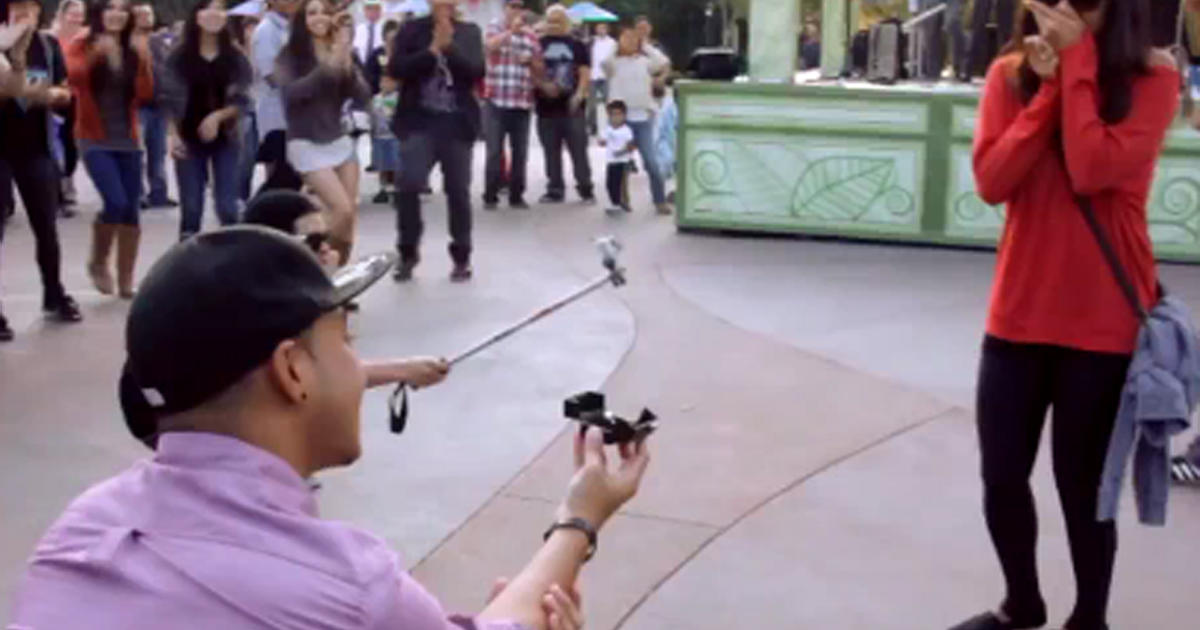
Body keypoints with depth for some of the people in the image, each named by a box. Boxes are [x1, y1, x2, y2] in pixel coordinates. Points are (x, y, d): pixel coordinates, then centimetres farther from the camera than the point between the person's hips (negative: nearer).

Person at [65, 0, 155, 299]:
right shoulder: (81, 46, -3)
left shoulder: (134, 51, 6)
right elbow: (71, 76, -23)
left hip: (128, 140, 4)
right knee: (116, 202, -18)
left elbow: (145, 96, -1)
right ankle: (98, 261, 9)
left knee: (131, 209, 2)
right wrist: (94, 56, -35)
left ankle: (126, 282, 12)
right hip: (94, 140, -4)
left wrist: (144, 63, -13)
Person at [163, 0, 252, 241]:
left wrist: (218, 116, -19)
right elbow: (171, 100, 0)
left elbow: (240, 101, -2)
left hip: (225, 140, 0)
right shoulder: (179, 57, 0)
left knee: (227, 207, -3)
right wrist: (174, 135, -10)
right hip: (189, 139, 0)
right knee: (191, 209, 1)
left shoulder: (235, 58, 1)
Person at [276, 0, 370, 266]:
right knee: (343, 210, -17)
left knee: (349, 216, 2)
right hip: (307, 145, -5)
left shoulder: (341, 53, 5)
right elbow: (291, 91, -22)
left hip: (340, 142, 5)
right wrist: (329, 65, -26)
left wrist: (347, 63, -19)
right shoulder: (290, 55, -5)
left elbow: (363, 97, -4)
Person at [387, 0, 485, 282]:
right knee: (409, 185, -13)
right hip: (419, 121, -1)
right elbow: (395, 69, -7)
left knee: (458, 191, 5)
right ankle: (408, 253, 5)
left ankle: (461, 257, 18)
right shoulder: (411, 29, 4)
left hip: (457, 123, 1)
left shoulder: (469, 32, 7)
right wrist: (432, 50, -14)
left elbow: (477, 72, -6)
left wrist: (449, 47, -16)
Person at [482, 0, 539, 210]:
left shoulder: (531, 35, 11)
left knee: (520, 152, 7)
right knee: (494, 151, -3)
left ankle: (516, 196, 17)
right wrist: (512, 30, -29)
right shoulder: (495, 27, 1)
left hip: (522, 102, 4)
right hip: (496, 100, -4)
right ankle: (490, 197, 5)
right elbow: (489, 45, -21)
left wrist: (531, 60, -4)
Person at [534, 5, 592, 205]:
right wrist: (543, 85, -13)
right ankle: (555, 190, 15)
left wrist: (579, 95, -16)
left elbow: (585, 74, 0)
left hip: (572, 106, -2)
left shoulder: (577, 45, 6)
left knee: (579, 150, -2)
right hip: (547, 107, 2)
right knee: (551, 152, 7)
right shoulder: (539, 45, 8)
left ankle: (586, 189, 6)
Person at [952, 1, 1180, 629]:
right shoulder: (1011, 74, 3)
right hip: (1018, 316, 4)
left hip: (1104, 323, -4)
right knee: (1001, 479, 10)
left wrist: (1077, 65, -16)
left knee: (1082, 487, 4)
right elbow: (991, 181, -10)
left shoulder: (1153, 78, -8)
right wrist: (1047, 87, -15)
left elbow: (1093, 171, -22)